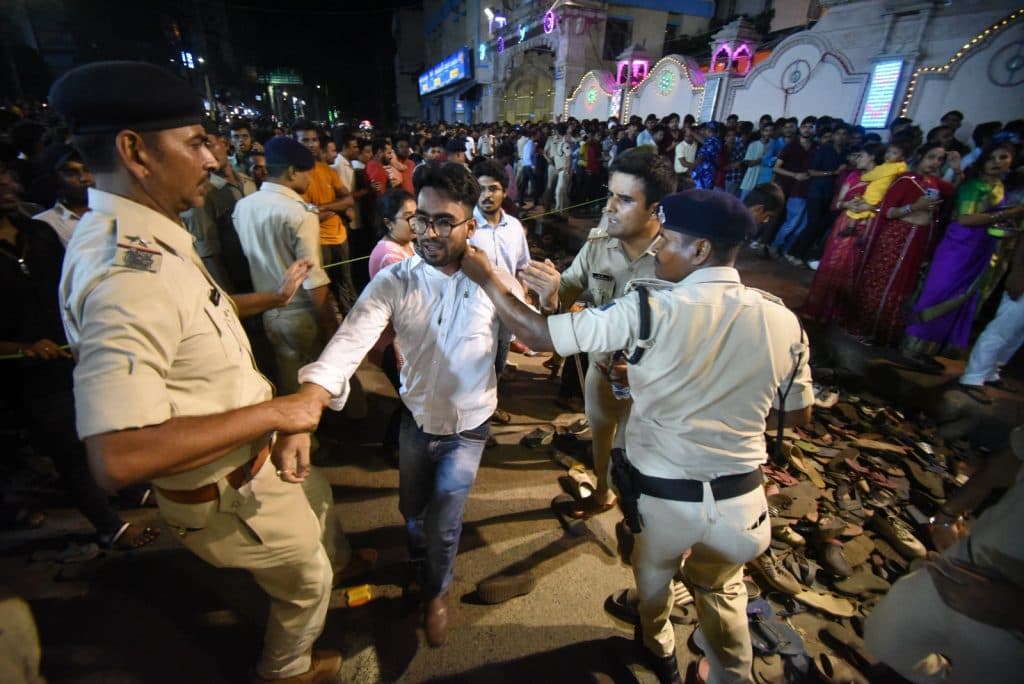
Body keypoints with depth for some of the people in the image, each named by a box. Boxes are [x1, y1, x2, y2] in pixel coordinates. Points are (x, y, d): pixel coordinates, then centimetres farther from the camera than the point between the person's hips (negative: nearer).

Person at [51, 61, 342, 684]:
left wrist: (272, 298, 16)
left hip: (250, 460, 8)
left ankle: (338, 574, 66)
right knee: (306, 583, 21)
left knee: (318, 501, 34)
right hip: (226, 493, -8)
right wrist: (274, 411, -32)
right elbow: (118, 458, -39)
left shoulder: (145, 237, -4)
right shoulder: (126, 272, -35)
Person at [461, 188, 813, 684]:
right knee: (722, 592, 33)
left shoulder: (652, 311, -24)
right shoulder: (782, 321, -11)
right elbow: (799, 414, 3)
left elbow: (540, 335, -21)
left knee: (653, 576, 32)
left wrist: (486, 277, -8)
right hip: (739, 501, 2)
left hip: (660, 498, -1)